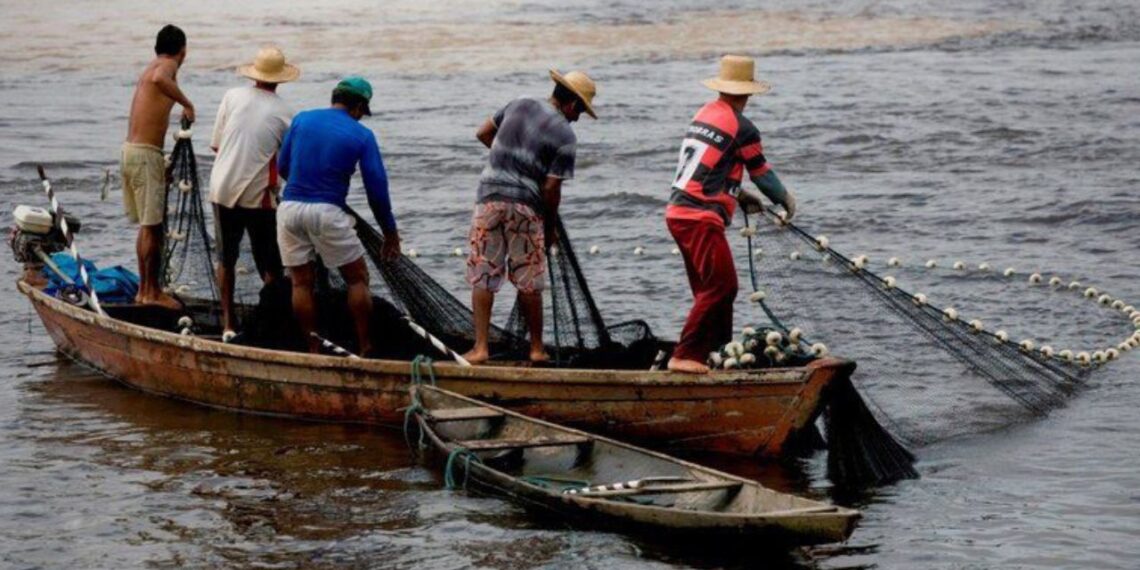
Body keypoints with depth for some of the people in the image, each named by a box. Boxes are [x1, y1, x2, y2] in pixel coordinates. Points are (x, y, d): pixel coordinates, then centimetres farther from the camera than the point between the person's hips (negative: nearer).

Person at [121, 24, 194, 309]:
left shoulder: (150, 68, 19)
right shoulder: (167, 65, -8)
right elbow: (159, 79, -34)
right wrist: (186, 103, -23)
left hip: (130, 149, 9)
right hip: (146, 154, -9)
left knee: (147, 225, 16)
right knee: (152, 226, -4)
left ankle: (144, 289, 21)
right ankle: (152, 292, 0)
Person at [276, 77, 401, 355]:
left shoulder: (301, 120, 8)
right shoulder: (362, 136, 1)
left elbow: (282, 167, 13)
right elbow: (377, 188, 1)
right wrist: (390, 232, 10)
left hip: (289, 207, 3)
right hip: (327, 212, -3)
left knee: (301, 282, 11)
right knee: (358, 279, 10)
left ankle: (313, 349, 13)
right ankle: (365, 348, 9)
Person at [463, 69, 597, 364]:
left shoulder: (519, 105, 8)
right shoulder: (565, 136, -5)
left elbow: (483, 133, 19)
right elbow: (551, 188, -8)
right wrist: (550, 227, 6)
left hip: (490, 196, 3)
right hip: (526, 207, -3)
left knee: (482, 277, 4)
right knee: (529, 283, 9)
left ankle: (480, 347, -1)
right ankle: (536, 348, 18)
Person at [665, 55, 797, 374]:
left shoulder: (704, 114, 14)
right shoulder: (741, 128, -9)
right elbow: (762, 173, 2)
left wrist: (739, 195, 30)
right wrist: (786, 201, 19)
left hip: (678, 213, 9)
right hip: (701, 219, -9)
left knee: (709, 286, 16)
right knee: (720, 285, -9)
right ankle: (685, 356, -12)